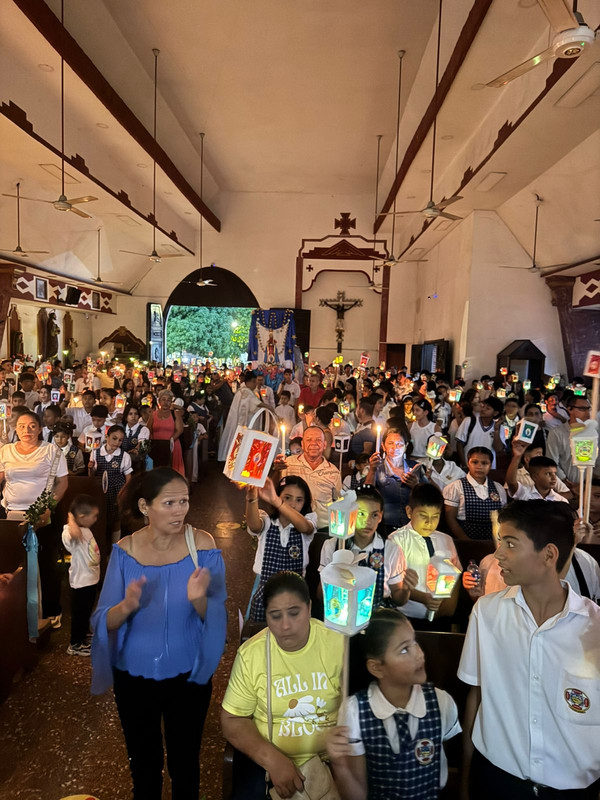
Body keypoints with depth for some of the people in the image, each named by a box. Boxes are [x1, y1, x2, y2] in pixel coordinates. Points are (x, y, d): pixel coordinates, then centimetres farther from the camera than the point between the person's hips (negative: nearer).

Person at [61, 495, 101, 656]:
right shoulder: (71, 532, -28)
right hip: (81, 581, -9)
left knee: (86, 611, 26)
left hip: (92, 579, 9)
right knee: (79, 613, 8)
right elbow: (74, 534, -53)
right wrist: (71, 519, -37)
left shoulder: (86, 530, 3)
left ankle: (84, 635, 46)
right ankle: (75, 645, 25)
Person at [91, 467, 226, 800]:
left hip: (187, 675, -1)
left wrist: (199, 601, -37)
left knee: (185, 762, 19)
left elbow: (217, 617, -15)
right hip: (133, 676, 2)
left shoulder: (202, 545, -17)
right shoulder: (124, 550, -12)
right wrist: (126, 606, -32)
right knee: (143, 763, 24)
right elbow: (102, 622, -11)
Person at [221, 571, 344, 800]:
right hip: (268, 758, 1)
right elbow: (232, 720, -5)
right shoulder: (250, 653, -10)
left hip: (331, 758, 0)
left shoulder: (339, 643, -13)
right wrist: (273, 759, -17)